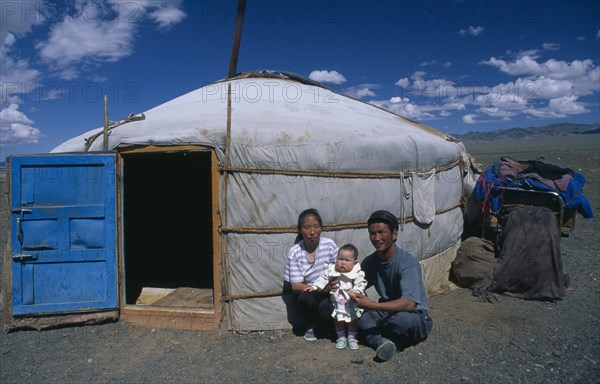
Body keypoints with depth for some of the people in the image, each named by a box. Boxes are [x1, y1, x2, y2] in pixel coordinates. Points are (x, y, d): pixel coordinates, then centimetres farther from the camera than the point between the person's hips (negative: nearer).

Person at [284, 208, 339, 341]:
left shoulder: (329, 245, -7)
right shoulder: (295, 252, -8)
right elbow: (295, 286, -12)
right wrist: (321, 288, -28)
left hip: (330, 294, -1)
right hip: (310, 295, 1)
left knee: (325, 310, -31)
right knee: (305, 298, -32)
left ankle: (328, 325, 8)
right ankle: (313, 325, 1)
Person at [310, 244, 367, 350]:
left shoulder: (357, 273, -14)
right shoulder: (331, 270, -5)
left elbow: (361, 283, -22)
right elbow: (323, 279, 3)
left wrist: (355, 291, -40)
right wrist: (314, 287, -5)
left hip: (352, 303, -2)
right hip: (338, 303, 2)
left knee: (353, 320, 10)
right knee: (339, 320, 11)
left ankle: (352, 338, 31)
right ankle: (341, 337, 30)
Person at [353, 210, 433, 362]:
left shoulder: (407, 263, -24)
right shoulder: (369, 262, -3)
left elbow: (409, 303, -33)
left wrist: (373, 305, -40)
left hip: (414, 316, -5)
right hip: (387, 311, 5)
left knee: (402, 320, -38)